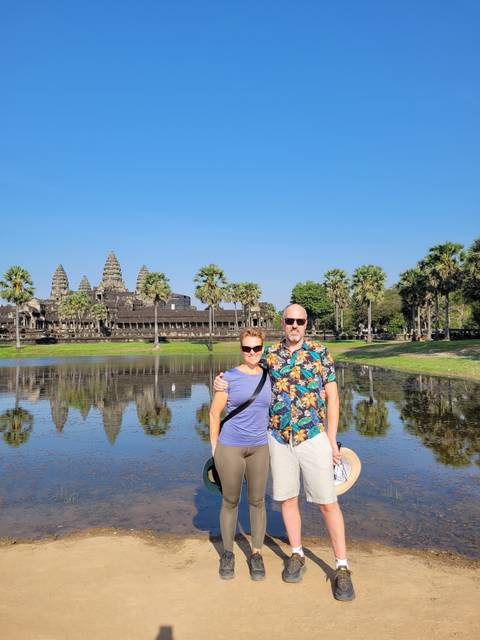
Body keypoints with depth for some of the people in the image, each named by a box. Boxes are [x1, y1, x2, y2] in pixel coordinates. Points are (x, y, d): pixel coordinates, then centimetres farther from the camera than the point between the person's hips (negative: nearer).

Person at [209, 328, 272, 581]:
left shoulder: (268, 377, 2)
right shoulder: (229, 377, -9)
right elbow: (214, 413, -3)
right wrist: (214, 448, -1)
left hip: (259, 448, 3)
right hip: (230, 448, -3)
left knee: (257, 501, 12)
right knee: (230, 501, 11)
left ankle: (256, 554, 29)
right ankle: (227, 553, 29)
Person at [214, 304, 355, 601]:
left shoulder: (320, 352, -3)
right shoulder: (270, 354, 2)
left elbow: (332, 396, -2)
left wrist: (332, 439, -6)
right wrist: (223, 382, -6)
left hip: (313, 438, -2)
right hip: (279, 440, 3)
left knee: (328, 502, 0)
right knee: (288, 499, 13)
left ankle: (342, 568, 13)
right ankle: (297, 556, 31)